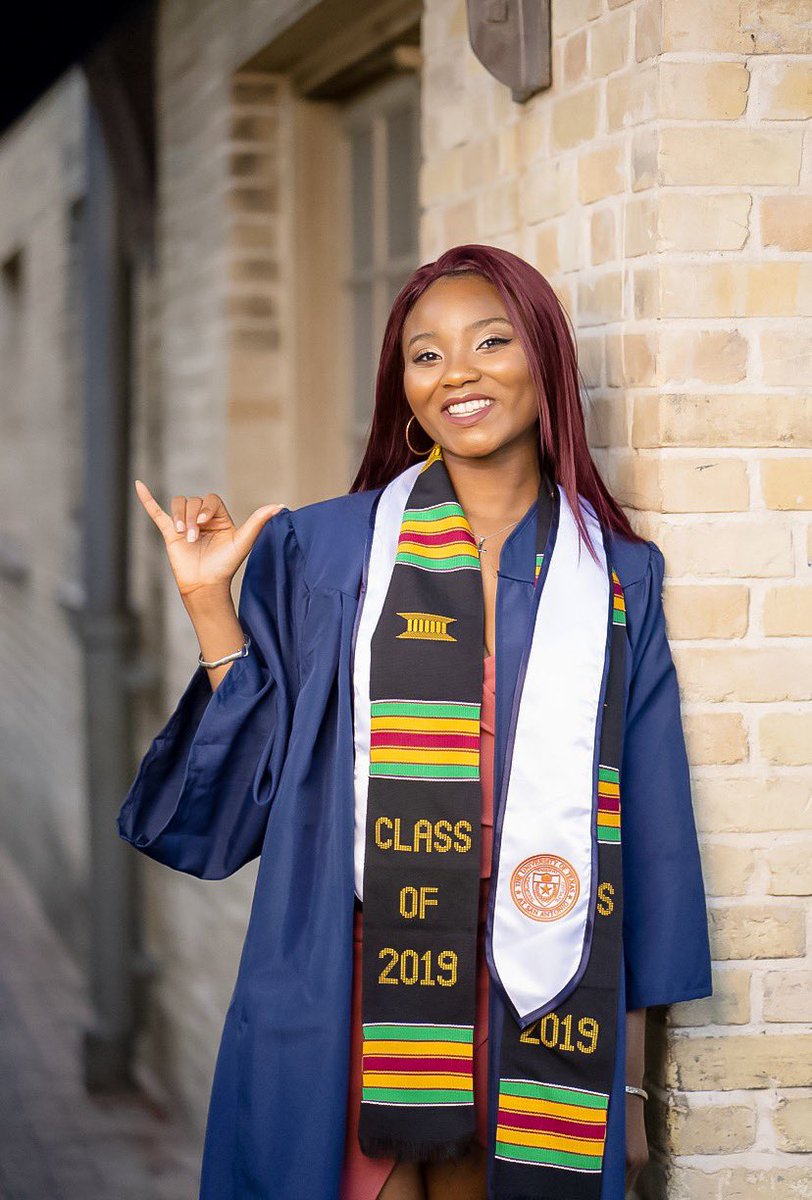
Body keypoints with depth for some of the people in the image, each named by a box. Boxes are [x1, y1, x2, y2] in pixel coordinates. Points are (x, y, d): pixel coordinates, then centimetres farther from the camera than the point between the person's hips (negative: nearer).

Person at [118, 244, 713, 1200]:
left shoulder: (618, 578, 6)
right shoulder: (324, 554, 3)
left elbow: (645, 835, 6)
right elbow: (263, 773, 1)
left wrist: (632, 1082, 5)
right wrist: (208, 600, -7)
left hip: (536, 1010, 1)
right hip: (350, 1007, -1)